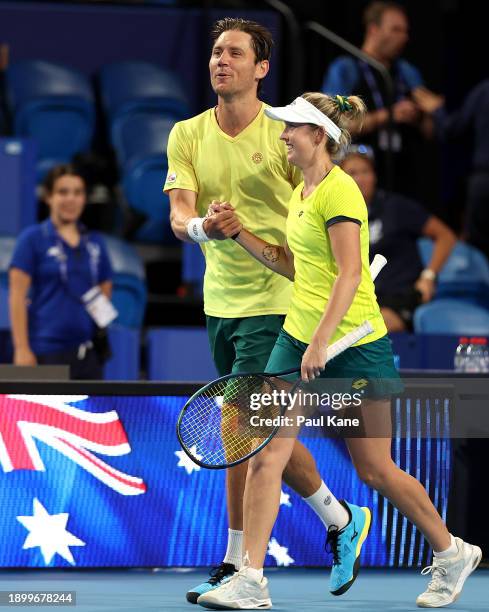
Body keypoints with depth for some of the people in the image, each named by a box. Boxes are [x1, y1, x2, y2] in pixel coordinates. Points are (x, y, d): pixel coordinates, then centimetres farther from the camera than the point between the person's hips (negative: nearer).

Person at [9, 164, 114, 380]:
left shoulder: (95, 243, 12)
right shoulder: (33, 238, -2)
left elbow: (105, 290, 21)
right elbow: (17, 297, -7)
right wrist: (22, 348, -13)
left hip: (88, 351, 5)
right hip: (47, 351, -5)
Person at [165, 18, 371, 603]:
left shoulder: (285, 132, -7)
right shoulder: (187, 135, 5)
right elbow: (179, 214, -5)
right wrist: (201, 227, -27)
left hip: (275, 300, -6)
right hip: (220, 302, 6)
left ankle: (236, 565, -2)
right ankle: (337, 519, 29)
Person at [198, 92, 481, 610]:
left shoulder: (339, 190, -16)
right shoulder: (301, 192, 12)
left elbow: (349, 275, -22)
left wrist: (320, 343, -27)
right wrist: (240, 233, 12)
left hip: (353, 345, -8)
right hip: (298, 336, 8)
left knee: (375, 470, 2)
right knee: (265, 453, -5)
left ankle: (452, 553, 23)